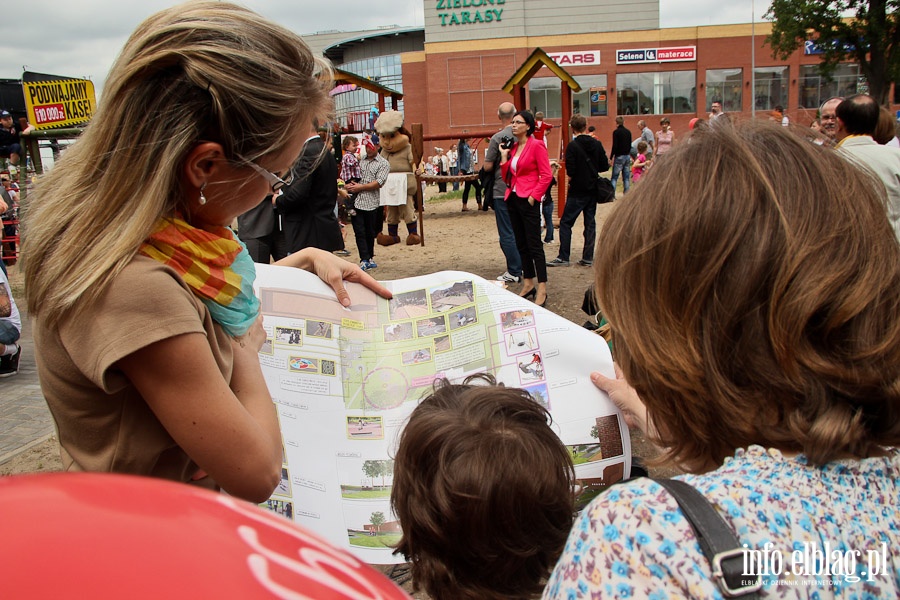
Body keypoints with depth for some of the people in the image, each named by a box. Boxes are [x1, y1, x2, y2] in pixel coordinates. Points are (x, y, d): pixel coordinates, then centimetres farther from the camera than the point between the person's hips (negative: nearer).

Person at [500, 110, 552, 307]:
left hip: (528, 200, -8)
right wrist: (504, 157, 4)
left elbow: (546, 175, -12)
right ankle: (528, 284, 22)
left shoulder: (536, 146, -8)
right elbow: (507, 178, 14)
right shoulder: (512, 147, 13)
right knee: (521, 244, 13)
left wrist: (533, 196, -16)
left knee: (534, 245, -7)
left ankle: (542, 290, -4)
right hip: (512, 199, 8)